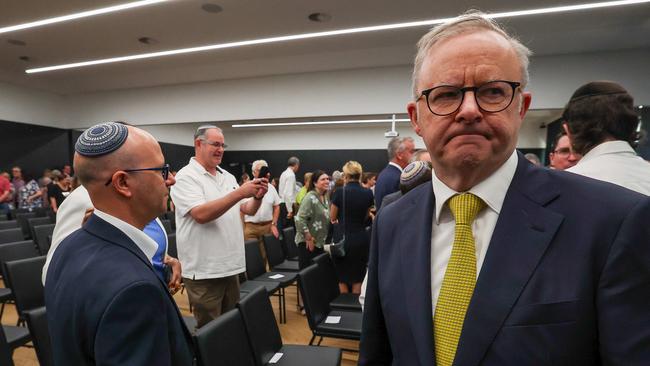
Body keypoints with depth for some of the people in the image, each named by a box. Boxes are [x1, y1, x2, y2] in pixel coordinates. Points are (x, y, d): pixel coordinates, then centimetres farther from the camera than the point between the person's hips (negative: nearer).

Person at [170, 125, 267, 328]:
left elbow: (248, 210, 11)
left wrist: (258, 197, -12)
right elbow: (201, 214, -24)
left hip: (231, 265, 7)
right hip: (203, 270, -6)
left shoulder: (228, 177, 11)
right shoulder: (186, 176, -10)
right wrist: (240, 193, -27)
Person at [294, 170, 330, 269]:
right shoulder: (310, 198, -16)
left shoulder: (325, 198, 9)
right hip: (307, 243, -8)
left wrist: (326, 239, 12)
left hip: (320, 242, 8)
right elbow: (300, 219, -23)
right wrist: (309, 238, -19)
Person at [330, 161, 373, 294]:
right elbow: (366, 216, 10)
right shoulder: (368, 193, -2)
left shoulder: (340, 192, -12)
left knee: (342, 279, 13)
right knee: (357, 279, 16)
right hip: (362, 239, 3)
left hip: (343, 238, -3)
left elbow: (332, 217, -3)